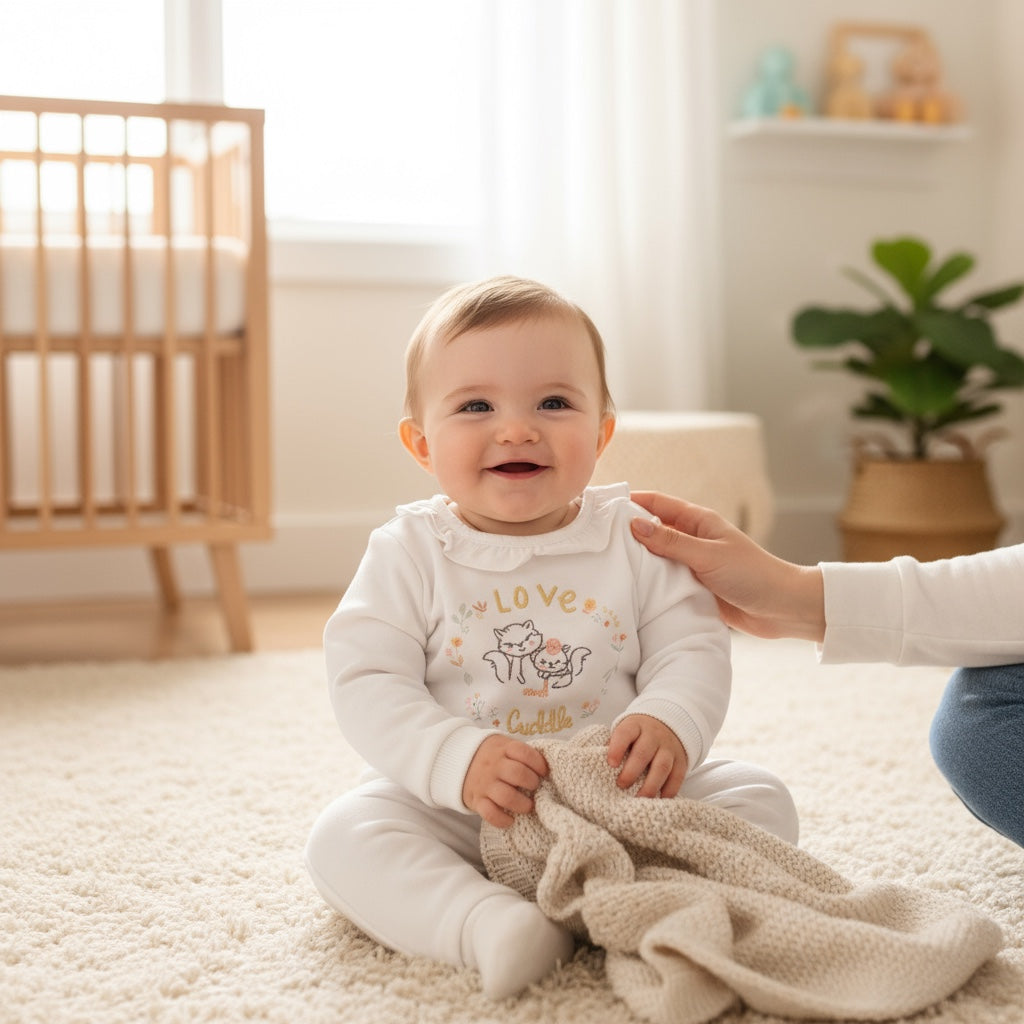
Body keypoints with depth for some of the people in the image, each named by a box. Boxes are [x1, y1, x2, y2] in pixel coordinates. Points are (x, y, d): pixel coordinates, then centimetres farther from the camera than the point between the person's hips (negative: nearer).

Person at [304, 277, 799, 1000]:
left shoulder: (634, 539, -1)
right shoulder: (409, 554, -5)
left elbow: (692, 646, -3)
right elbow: (367, 684, -12)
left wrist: (669, 723, -26)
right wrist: (459, 759, -28)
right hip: (459, 815, -1)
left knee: (761, 798, -13)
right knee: (344, 834, -24)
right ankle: (487, 924, -40)